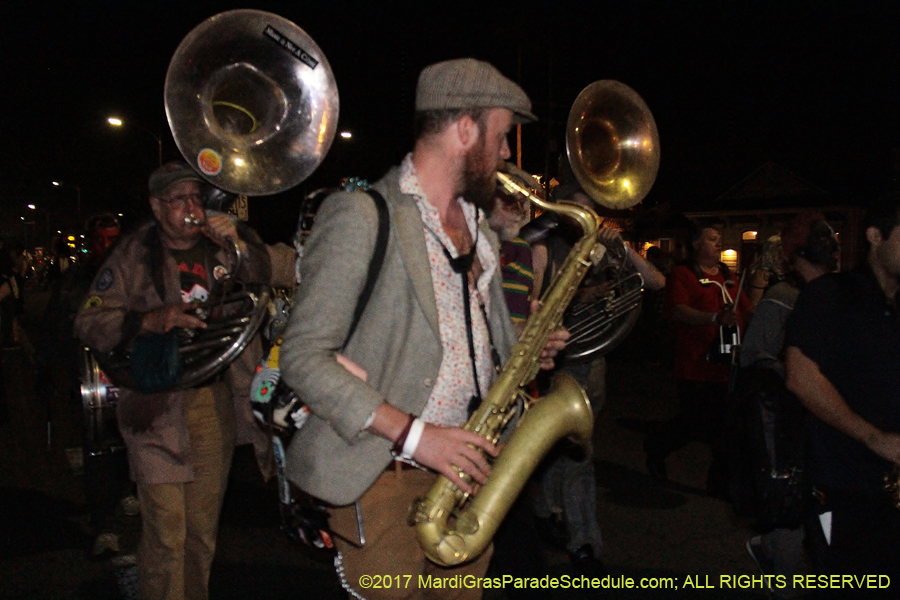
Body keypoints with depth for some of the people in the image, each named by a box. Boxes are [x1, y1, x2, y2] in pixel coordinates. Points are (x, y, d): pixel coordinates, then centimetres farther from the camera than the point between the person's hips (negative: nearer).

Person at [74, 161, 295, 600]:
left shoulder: (223, 243, 7)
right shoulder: (133, 255, 1)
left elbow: (284, 271, 1)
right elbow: (89, 323, -3)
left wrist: (239, 245, -14)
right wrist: (151, 320, -19)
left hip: (217, 402, 3)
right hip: (158, 405, -3)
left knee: (204, 528, 14)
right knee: (166, 533, -5)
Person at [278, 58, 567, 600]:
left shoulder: (479, 229, 14)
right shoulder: (361, 216, -13)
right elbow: (303, 356, -17)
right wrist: (412, 433, -23)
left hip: (466, 468, 7)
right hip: (385, 477, -7)